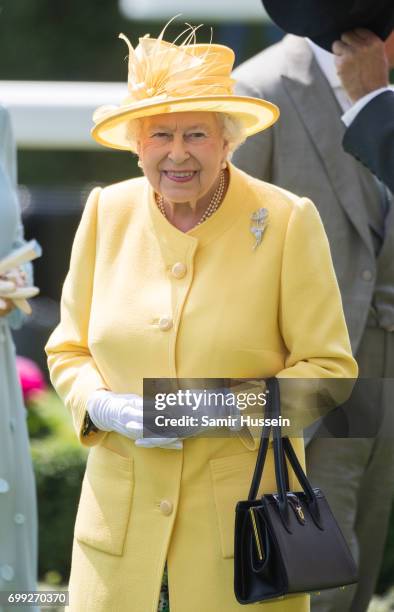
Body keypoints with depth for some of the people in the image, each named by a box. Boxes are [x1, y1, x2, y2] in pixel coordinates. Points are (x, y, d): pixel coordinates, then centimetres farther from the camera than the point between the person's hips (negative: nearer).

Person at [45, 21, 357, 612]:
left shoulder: (287, 221, -5)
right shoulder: (107, 213, 4)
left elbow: (329, 366, -3)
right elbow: (68, 350, 12)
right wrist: (105, 408, -9)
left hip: (241, 506, -2)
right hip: (121, 508, 2)